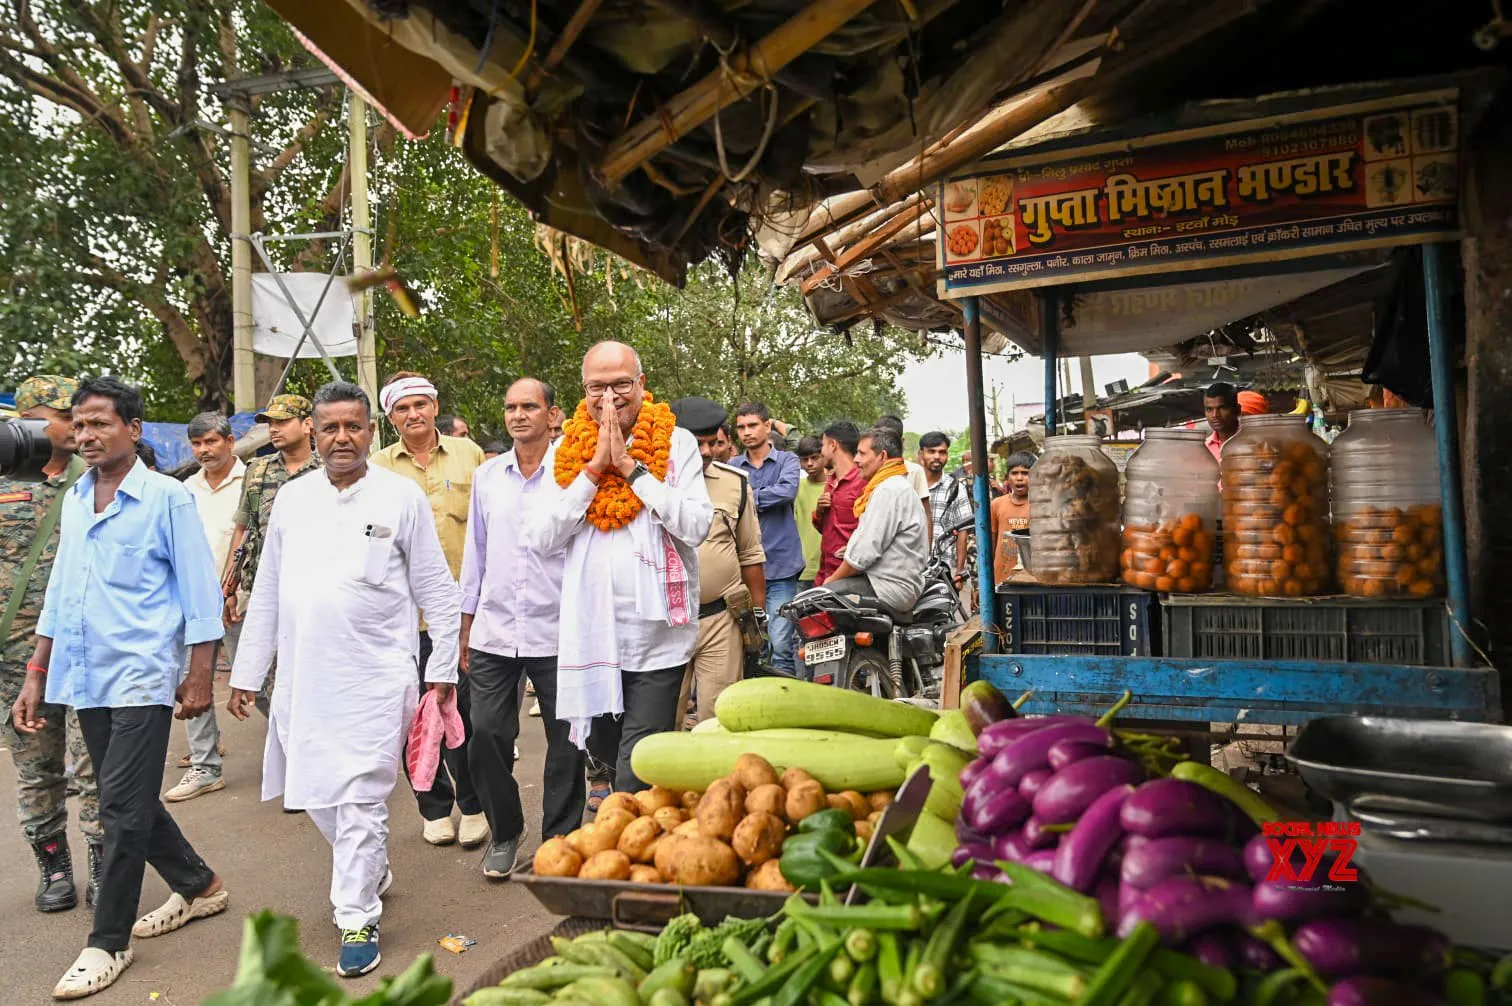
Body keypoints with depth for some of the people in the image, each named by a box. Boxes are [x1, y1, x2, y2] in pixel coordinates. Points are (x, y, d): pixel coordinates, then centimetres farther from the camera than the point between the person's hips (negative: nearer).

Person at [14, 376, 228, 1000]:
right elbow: (59, 592, 16)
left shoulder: (167, 498, -8)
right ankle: (200, 886, 33)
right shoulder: (74, 500, 11)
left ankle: (108, 942, 13)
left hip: (142, 677, -7)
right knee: (130, 803, 15)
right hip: (85, 679, 7)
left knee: (122, 809, -3)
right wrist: (36, 677, 14)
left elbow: (200, 591, -8)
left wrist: (200, 676, -11)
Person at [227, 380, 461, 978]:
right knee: (314, 795, 15)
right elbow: (266, 593, 14)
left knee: (360, 803, -1)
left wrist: (442, 670, -2)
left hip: (375, 679, -4)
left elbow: (438, 592, 0)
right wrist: (246, 673, 12)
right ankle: (373, 870, 40)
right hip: (302, 678, 5)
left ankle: (357, 921, 14)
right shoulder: (292, 500, 9)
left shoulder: (402, 497, -3)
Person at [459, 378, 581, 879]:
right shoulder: (486, 475, 9)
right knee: (486, 735, 5)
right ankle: (504, 832, 26)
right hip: (494, 631, 4)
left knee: (565, 742, 6)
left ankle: (560, 838, 24)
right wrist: (467, 624, 14)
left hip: (556, 631, -3)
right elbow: (476, 551, 15)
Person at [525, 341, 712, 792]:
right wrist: (595, 467, -10)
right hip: (591, 632, 4)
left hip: (655, 634, -4)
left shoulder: (676, 443, -1)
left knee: (639, 774, -2)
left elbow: (696, 526, -14)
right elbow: (541, 538, -4)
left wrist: (630, 466, -13)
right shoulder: (567, 450, 6)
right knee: (600, 745, 20)